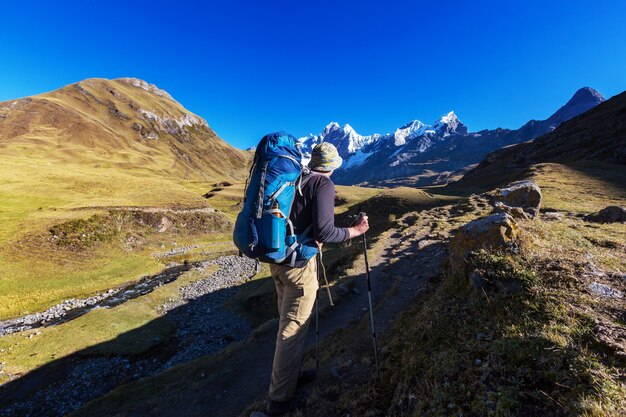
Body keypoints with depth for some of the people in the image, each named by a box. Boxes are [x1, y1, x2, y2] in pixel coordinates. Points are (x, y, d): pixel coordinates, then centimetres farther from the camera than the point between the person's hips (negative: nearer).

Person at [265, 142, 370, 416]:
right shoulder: (324, 184, -11)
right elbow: (323, 232, -20)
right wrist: (355, 231, -5)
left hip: (277, 258, 8)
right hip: (299, 263, -8)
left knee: (288, 322, 22)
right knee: (293, 329, 8)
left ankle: (291, 374, 43)